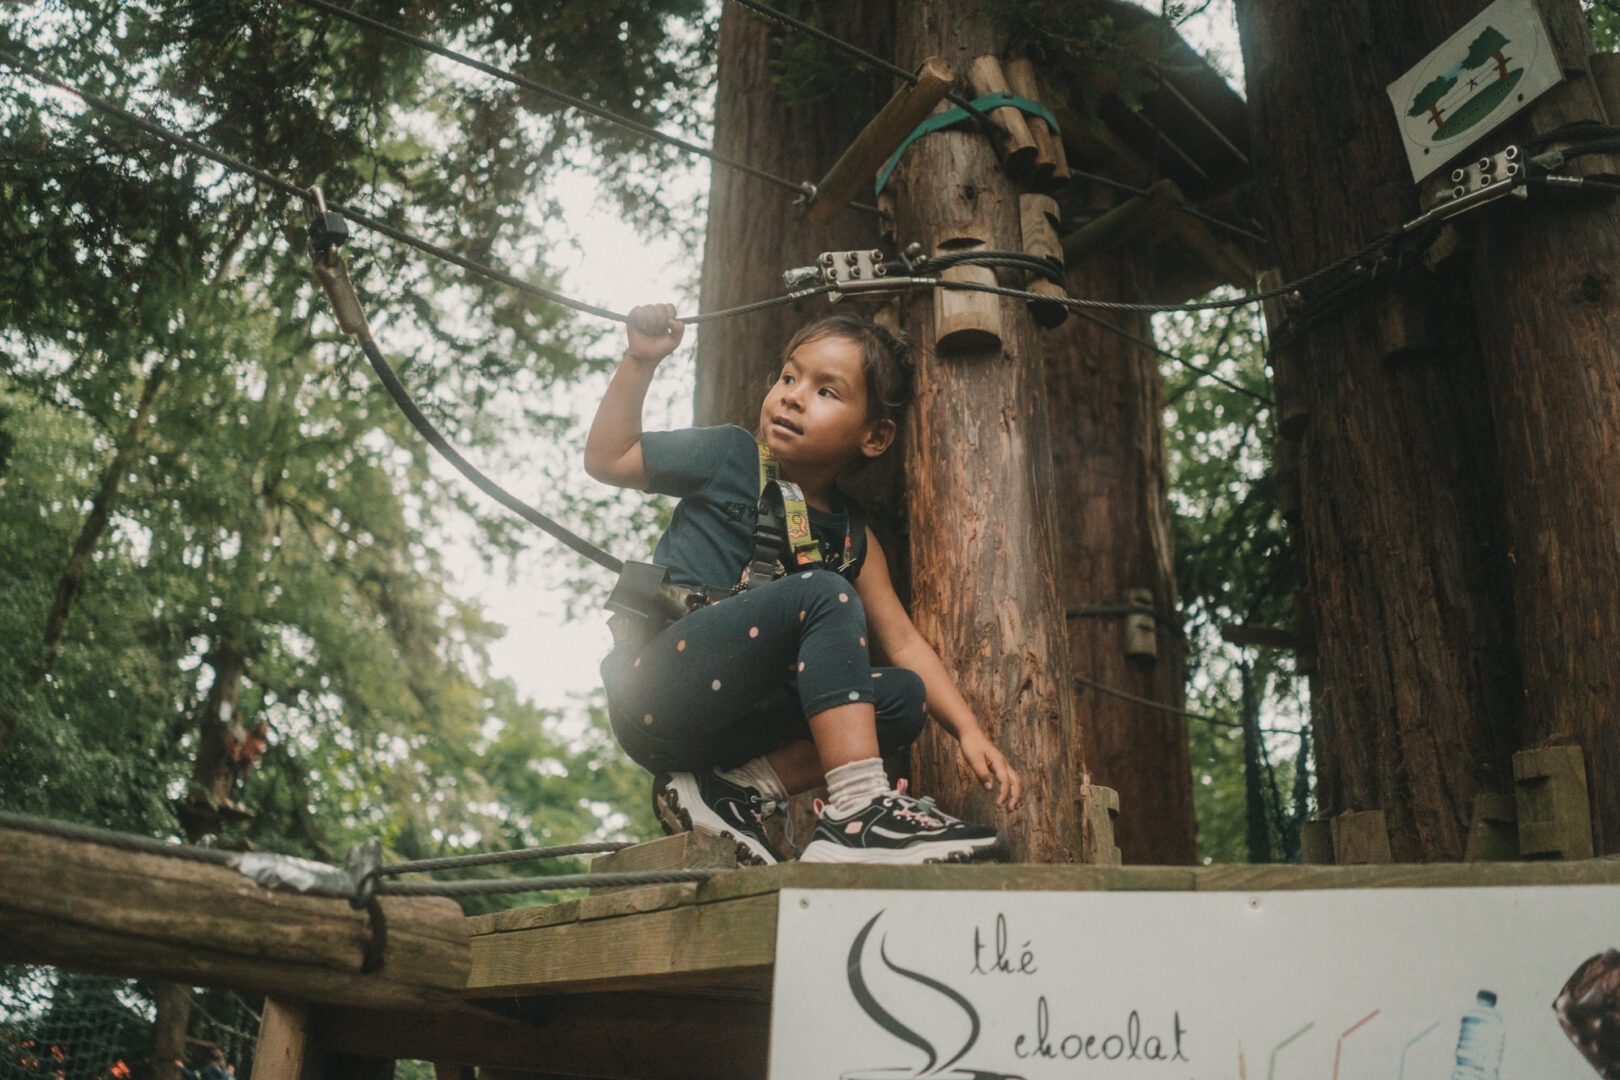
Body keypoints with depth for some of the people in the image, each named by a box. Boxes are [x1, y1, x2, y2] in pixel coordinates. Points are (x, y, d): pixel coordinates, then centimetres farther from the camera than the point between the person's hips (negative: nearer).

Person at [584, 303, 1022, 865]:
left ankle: (728, 791, -13)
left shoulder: (850, 536, 10)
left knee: (904, 695, -8)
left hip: (722, 727, 6)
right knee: (823, 596, -24)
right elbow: (606, 459, 5)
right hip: (653, 688, -5)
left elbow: (901, 641, 10)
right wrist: (639, 362, -2)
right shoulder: (730, 457, 2)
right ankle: (856, 814, -33)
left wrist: (970, 733, 0)